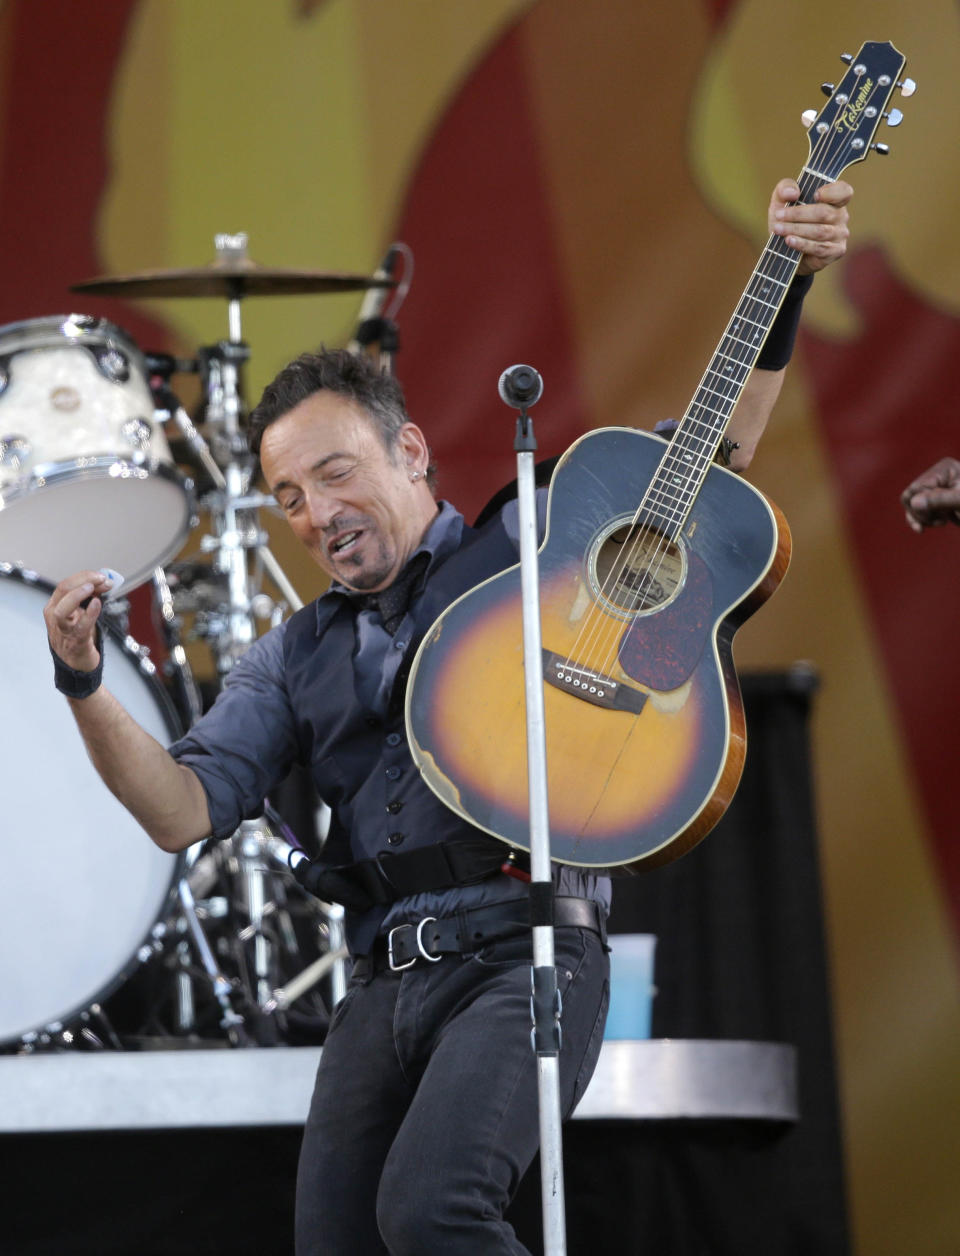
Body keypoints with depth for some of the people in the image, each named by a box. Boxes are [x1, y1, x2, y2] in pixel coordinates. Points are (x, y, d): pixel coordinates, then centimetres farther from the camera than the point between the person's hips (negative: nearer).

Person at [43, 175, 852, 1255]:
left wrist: (786, 288, -2)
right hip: (381, 985, 6)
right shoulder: (294, 660, 20)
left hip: (525, 952, -6)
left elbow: (714, 449, 9)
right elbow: (182, 812, 8)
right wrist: (85, 685, -7)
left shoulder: (527, 548, 11)